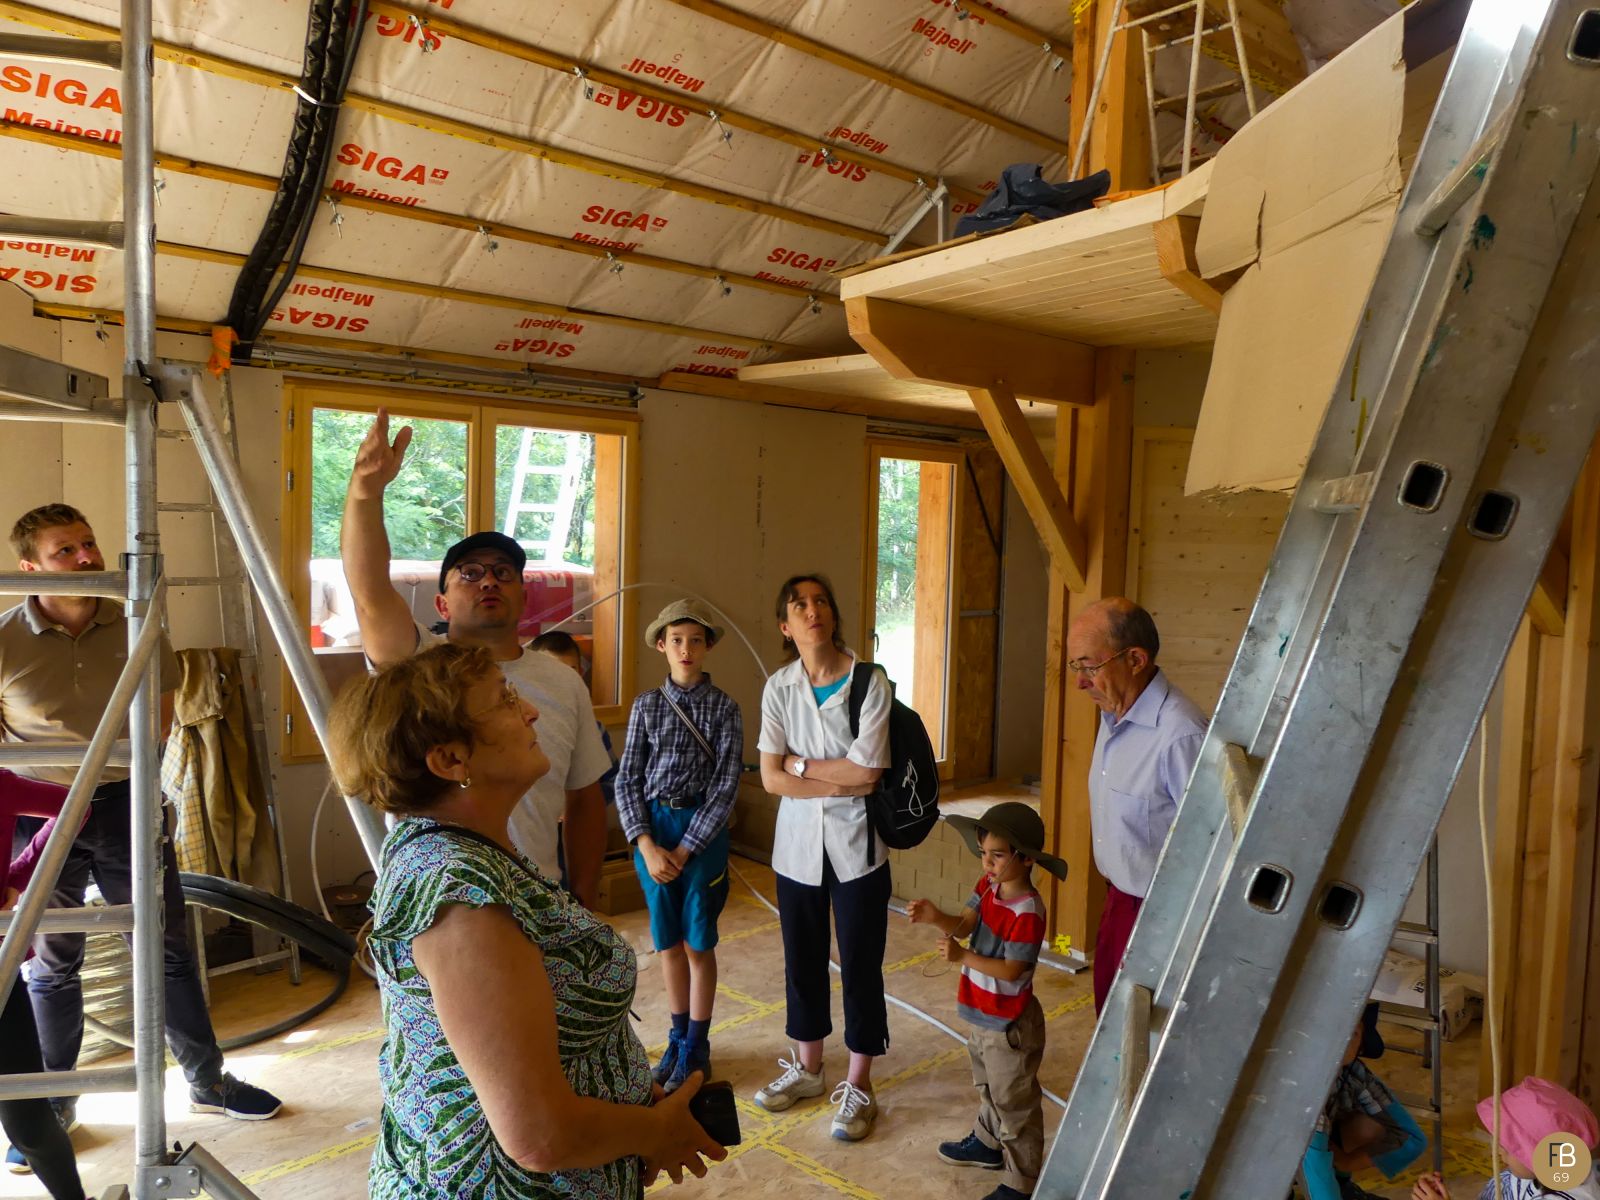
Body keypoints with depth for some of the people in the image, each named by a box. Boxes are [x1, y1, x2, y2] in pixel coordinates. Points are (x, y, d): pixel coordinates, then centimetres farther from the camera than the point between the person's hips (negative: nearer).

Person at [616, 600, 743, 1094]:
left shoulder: (724, 707, -5)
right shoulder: (646, 706, 2)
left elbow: (725, 786, -9)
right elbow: (627, 780, 0)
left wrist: (684, 850, -12)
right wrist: (647, 845, -11)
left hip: (703, 831, -2)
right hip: (651, 830, 3)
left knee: (698, 943, 7)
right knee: (668, 941, 13)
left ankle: (696, 1048, 23)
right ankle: (678, 1037, 31)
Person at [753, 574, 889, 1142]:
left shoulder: (870, 683, -13)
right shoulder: (779, 687, -3)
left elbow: (865, 771, -19)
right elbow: (771, 778, -8)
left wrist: (800, 763, -11)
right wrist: (840, 784, -15)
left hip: (856, 846, -3)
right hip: (797, 844, 3)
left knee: (860, 965, 6)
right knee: (802, 959, 16)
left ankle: (858, 1086, 24)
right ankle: (807, 1068, 36)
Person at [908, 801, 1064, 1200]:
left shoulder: (1027, 912, -29)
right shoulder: (988, 886, -5)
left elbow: (1011, 970, -27)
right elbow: (963, 925, -7)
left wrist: (962, 956, -33)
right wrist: (935, 917, -27)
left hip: (1009, 1025, -9)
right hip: (983, 1016, 9)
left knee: (1014, 1102, 9)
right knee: (988, 1086, 29)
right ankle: (988, 1143, 51)